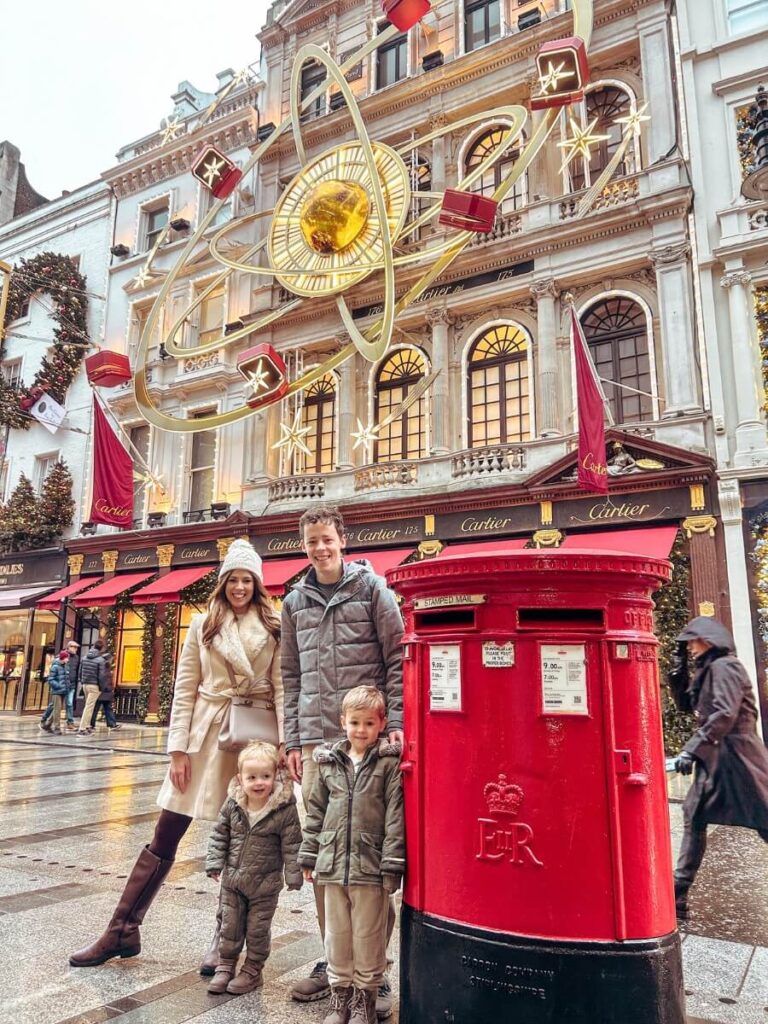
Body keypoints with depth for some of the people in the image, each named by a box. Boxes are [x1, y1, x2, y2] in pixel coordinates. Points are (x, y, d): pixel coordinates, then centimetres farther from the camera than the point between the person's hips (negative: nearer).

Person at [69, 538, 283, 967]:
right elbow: (185, 688, 4)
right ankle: (123, 930, 19)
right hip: (207, 731, 2)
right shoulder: (203, 625, 6)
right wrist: (179, 748, -2)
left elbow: (282, 688, -4)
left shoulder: (274, 628, 1)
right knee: (165, 836, 7)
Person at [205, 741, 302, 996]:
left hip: (265, 884, -3)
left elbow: (291, 845, -12)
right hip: (232, 879, 3)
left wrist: (293, 875, -13)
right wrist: (214, 863, -4)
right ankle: (225, 967, 35)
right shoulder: (232, 805, -8)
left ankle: (252, 971, 31)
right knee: (230, 926, 16)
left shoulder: (285, 809, -18)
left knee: (257, 929, 11)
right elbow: (219, 836, 3)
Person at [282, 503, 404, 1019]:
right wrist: (292, 739, 9)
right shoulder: (296, 602, 13)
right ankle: (333, 956, 26)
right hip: (316, 738, 4)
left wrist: (398, 724, -9)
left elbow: (397, 659, -2)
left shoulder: (371, 587, 1)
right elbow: (292, 677, 14)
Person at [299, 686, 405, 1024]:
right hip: (333, 865, 4)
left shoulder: (389, 764, -6)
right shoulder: (329, 763, 5)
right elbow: (315, 812, 11)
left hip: (371, 867, -3)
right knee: (336, 934, 16)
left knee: (368, 936, 9)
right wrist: (309, 857, 11)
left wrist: (391, 865, -12)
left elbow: (395, 816, -9)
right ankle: (340, 995, 33)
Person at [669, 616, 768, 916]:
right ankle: (677, 896, 12)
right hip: (714, 757, 10)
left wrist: (691, 750, -24)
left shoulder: (724, 666, -13)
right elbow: (685, 704, 22)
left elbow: (724, 715, -23)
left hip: (735, 754, -10)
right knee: (694, 817, 8)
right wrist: (678, 669, 8)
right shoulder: (707, 670, 16)